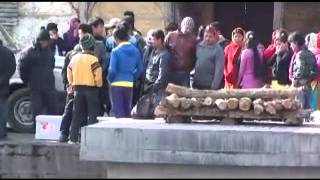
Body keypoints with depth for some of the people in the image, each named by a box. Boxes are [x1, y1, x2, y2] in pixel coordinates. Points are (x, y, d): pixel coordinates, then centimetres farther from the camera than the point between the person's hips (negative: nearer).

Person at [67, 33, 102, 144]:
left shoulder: (74, 58, 5)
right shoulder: (93, 59, -12)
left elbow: (69, 73, 11)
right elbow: (98, 75, -15)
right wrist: (99, 84, 3)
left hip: (77, 88, 5)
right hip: (91, 88, -5)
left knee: (77, 114, 10)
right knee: (92, 114, 2)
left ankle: (73, 138, 8)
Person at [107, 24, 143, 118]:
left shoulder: (116, 51, -11)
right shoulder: (135, 50, 4)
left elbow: (112, 70, -13)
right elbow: (140, 69, 7)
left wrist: (110, 79, 5)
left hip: (117, 84, -5)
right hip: (130, 84, 5)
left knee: (118, 112, 1)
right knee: (127, 112, 15)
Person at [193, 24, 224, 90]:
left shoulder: (218, 49, -8)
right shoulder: (199, 46, 8)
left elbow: (219, 69, -12)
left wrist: (214, 86, -17)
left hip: (209, 86, -5)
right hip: (197, 84, 5)